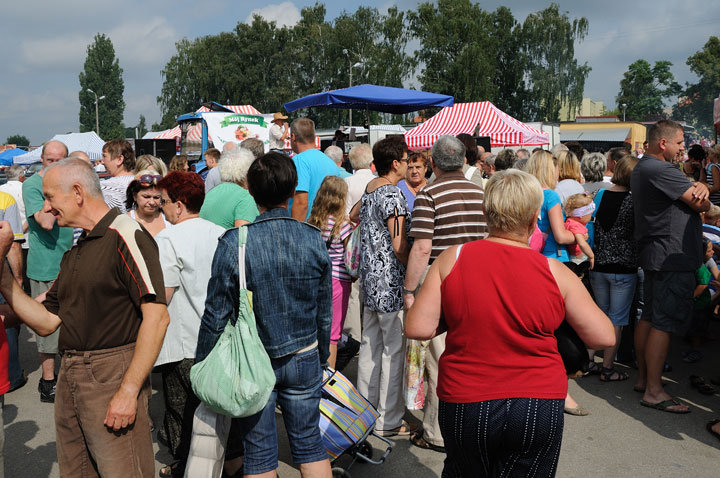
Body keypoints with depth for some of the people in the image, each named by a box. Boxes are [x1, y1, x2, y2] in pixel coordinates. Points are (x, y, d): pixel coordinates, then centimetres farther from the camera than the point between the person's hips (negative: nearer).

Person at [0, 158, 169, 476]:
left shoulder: (124, 236, -12)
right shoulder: (74, 253, 16)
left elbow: (157, 316, -20)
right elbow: (46, 322, 16)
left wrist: (129, 391, -21)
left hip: (111, 377, -8)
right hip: (69, 381, 9)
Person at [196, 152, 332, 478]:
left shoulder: (233, 243, -16)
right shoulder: (313, 238, -7)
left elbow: (217, 314, -10)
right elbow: (324, 312, 2)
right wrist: (321, 358, 17)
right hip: (304, 358, 2)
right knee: (309, 443, 17)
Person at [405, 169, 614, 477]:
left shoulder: (453, 259, -8)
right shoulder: (555, 272, -8)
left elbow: (418, 328, -9)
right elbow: (604, 336, -2)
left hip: (464, 404, 1)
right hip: (539, 405, 0)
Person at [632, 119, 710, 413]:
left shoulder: (642, 168, 18)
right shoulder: (658, 169, -17)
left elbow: (696, 190, 17)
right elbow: (701, 204, -17)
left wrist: (700, 188, -7)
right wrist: (702, 196, 7)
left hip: (654, 255, 11)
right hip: (672, 256, -11)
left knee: (649, 317, 15)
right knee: (664, 323, -7)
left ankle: (643, 377, 25)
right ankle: (654, 391, -2)